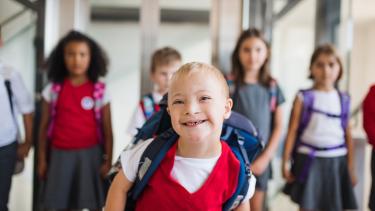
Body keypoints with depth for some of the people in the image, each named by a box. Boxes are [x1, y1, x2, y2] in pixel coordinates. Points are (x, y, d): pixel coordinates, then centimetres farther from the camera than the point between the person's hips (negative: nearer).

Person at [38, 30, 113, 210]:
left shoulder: (100, 91, -2)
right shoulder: (53, 89, 1)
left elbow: (107, 130, 0)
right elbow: (44, 127, 6)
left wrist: (108, 161, -1)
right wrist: (42, 159, 6)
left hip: (89, 154, -1)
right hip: (59, 154, 1)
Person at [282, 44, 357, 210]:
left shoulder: (344, 100, 7)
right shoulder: (304, 98, -2)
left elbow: (347, 135, 9)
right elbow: (292, 131, -3)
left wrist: (351, 167, 10)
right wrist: (286, 161, -5)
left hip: (336, 162, 3)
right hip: (309, 160, -3)